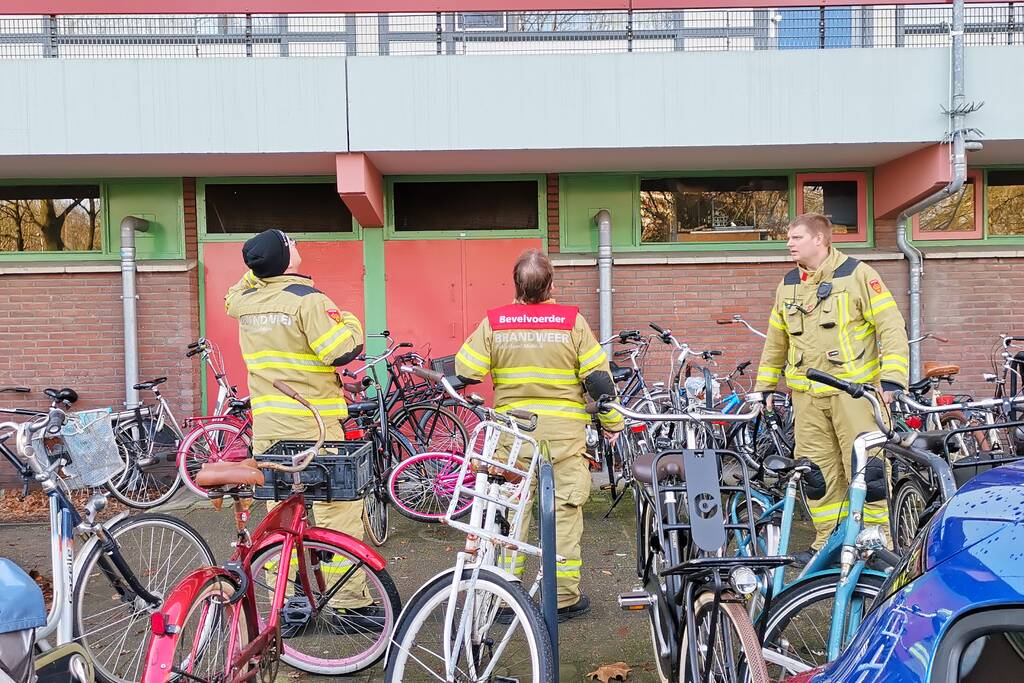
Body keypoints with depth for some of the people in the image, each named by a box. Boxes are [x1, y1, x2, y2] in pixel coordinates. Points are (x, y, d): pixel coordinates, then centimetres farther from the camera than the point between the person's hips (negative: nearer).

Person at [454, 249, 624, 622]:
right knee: (565, 511, 9)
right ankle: (564, 597, 18)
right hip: (565, 433, -1)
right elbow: (598, 377, -3)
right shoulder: (572, 321, -5)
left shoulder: (493, 322, -3)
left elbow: (465, 372, -3)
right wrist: (613, 422, 9)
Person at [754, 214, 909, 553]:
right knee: (818, 473, 8)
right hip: (807, 396, 5)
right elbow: (775, 342, 21)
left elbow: (892, 328, -6)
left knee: (866, 469, -4)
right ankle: (827, 541, 21)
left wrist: (891, 381, -14)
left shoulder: (857, 274, -2)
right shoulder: (788, 285, 14)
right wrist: (764, 388, 21)